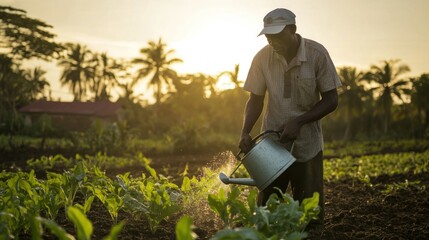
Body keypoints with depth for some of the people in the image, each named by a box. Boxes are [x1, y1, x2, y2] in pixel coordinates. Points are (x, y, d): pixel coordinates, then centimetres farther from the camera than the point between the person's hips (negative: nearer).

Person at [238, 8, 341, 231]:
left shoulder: (317, 54, -13)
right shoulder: (262, 57, -8)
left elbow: (331, 100, -8)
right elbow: (255, 100, 1)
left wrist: (298, 121, -20)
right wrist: (245, 132, -14)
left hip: (307, 144, -1)